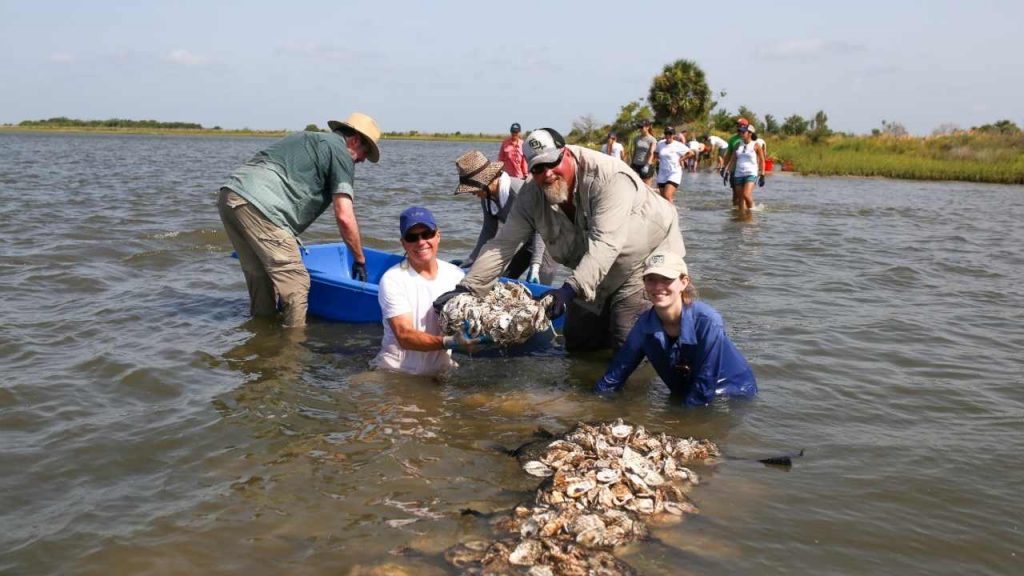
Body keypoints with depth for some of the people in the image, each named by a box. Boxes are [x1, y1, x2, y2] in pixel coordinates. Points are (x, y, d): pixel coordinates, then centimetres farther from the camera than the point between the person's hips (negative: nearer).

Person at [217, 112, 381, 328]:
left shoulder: (306, 139, 31)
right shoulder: (340, 152, 6)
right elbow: (344, 217, -3)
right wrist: (359, 259, 7)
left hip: (229, 195, 9)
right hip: (257, 206, -9)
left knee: (261, 278, 18)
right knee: (296, 283, -2)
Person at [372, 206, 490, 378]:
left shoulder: (456, 275, 4)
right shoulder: (392, 280, -10)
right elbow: (404, 337, -19)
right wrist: (449, 343, -35)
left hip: (441, 371, 3)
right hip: (396, 372, -3)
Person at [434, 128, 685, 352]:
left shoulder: (609, 177, -32)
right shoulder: (532, 196, -13)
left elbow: (605, 243, -40)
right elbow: (503, 244, -14)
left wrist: (570, 289, -51)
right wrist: (467, 287, -25)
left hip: (648, 257, -6)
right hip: (597, 273, 6)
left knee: (627, 343, -15)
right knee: (578, 341, 8)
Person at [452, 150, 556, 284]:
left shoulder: (519, 191, -33)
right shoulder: (486, 197, -8)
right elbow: (489, 230, 4)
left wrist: (534, 266, -39)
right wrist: (471, 260, 1)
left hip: (546, 243, -8)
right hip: (525, 243, 8)